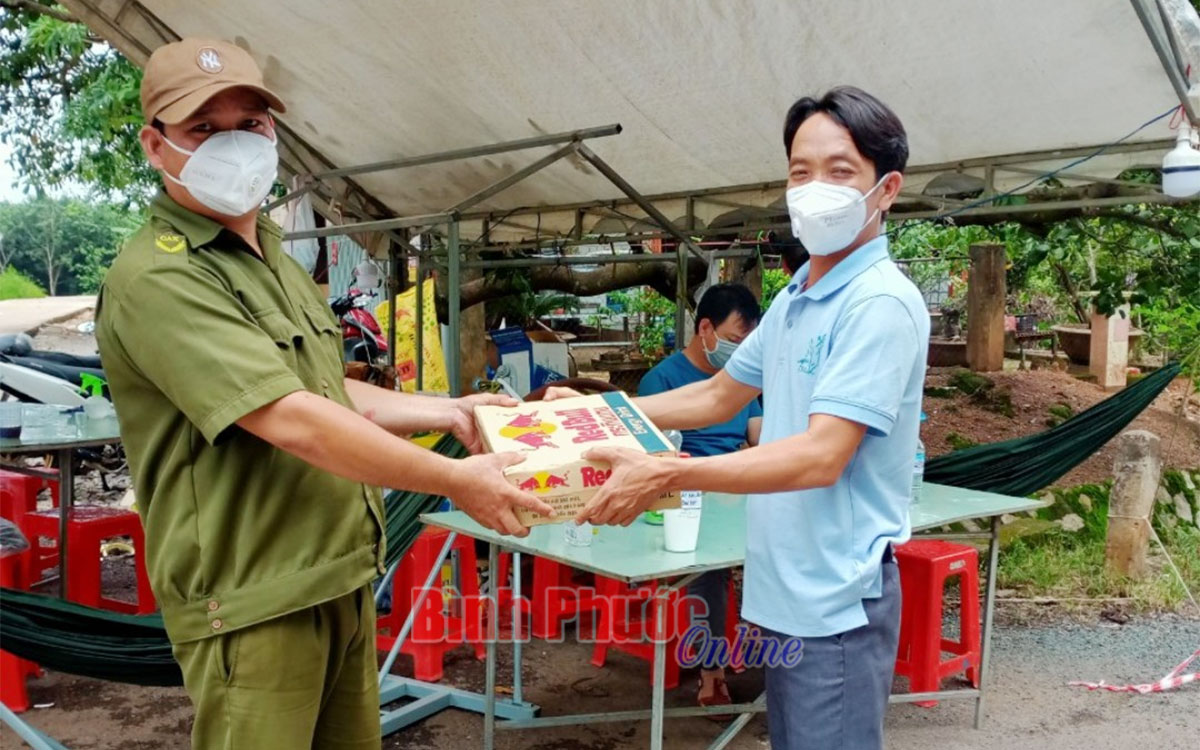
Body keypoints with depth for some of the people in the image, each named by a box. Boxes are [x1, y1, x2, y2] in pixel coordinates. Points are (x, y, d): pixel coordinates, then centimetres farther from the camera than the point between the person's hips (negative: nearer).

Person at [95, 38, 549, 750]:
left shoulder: (277, 263, 16)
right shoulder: (157, 278, -17)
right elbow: (292, 423, -25)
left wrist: (449, 411, 10)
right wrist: (456, 480, -19)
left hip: (343, 578, 9)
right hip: (256, 603, -9)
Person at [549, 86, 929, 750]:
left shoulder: (882, 304, -17)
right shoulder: (791, 301, 10)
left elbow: (821, 457, -25)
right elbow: (716, 397, 21)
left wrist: (667, 475, -29)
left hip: (837, 602, -8)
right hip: (783, 593, 8)